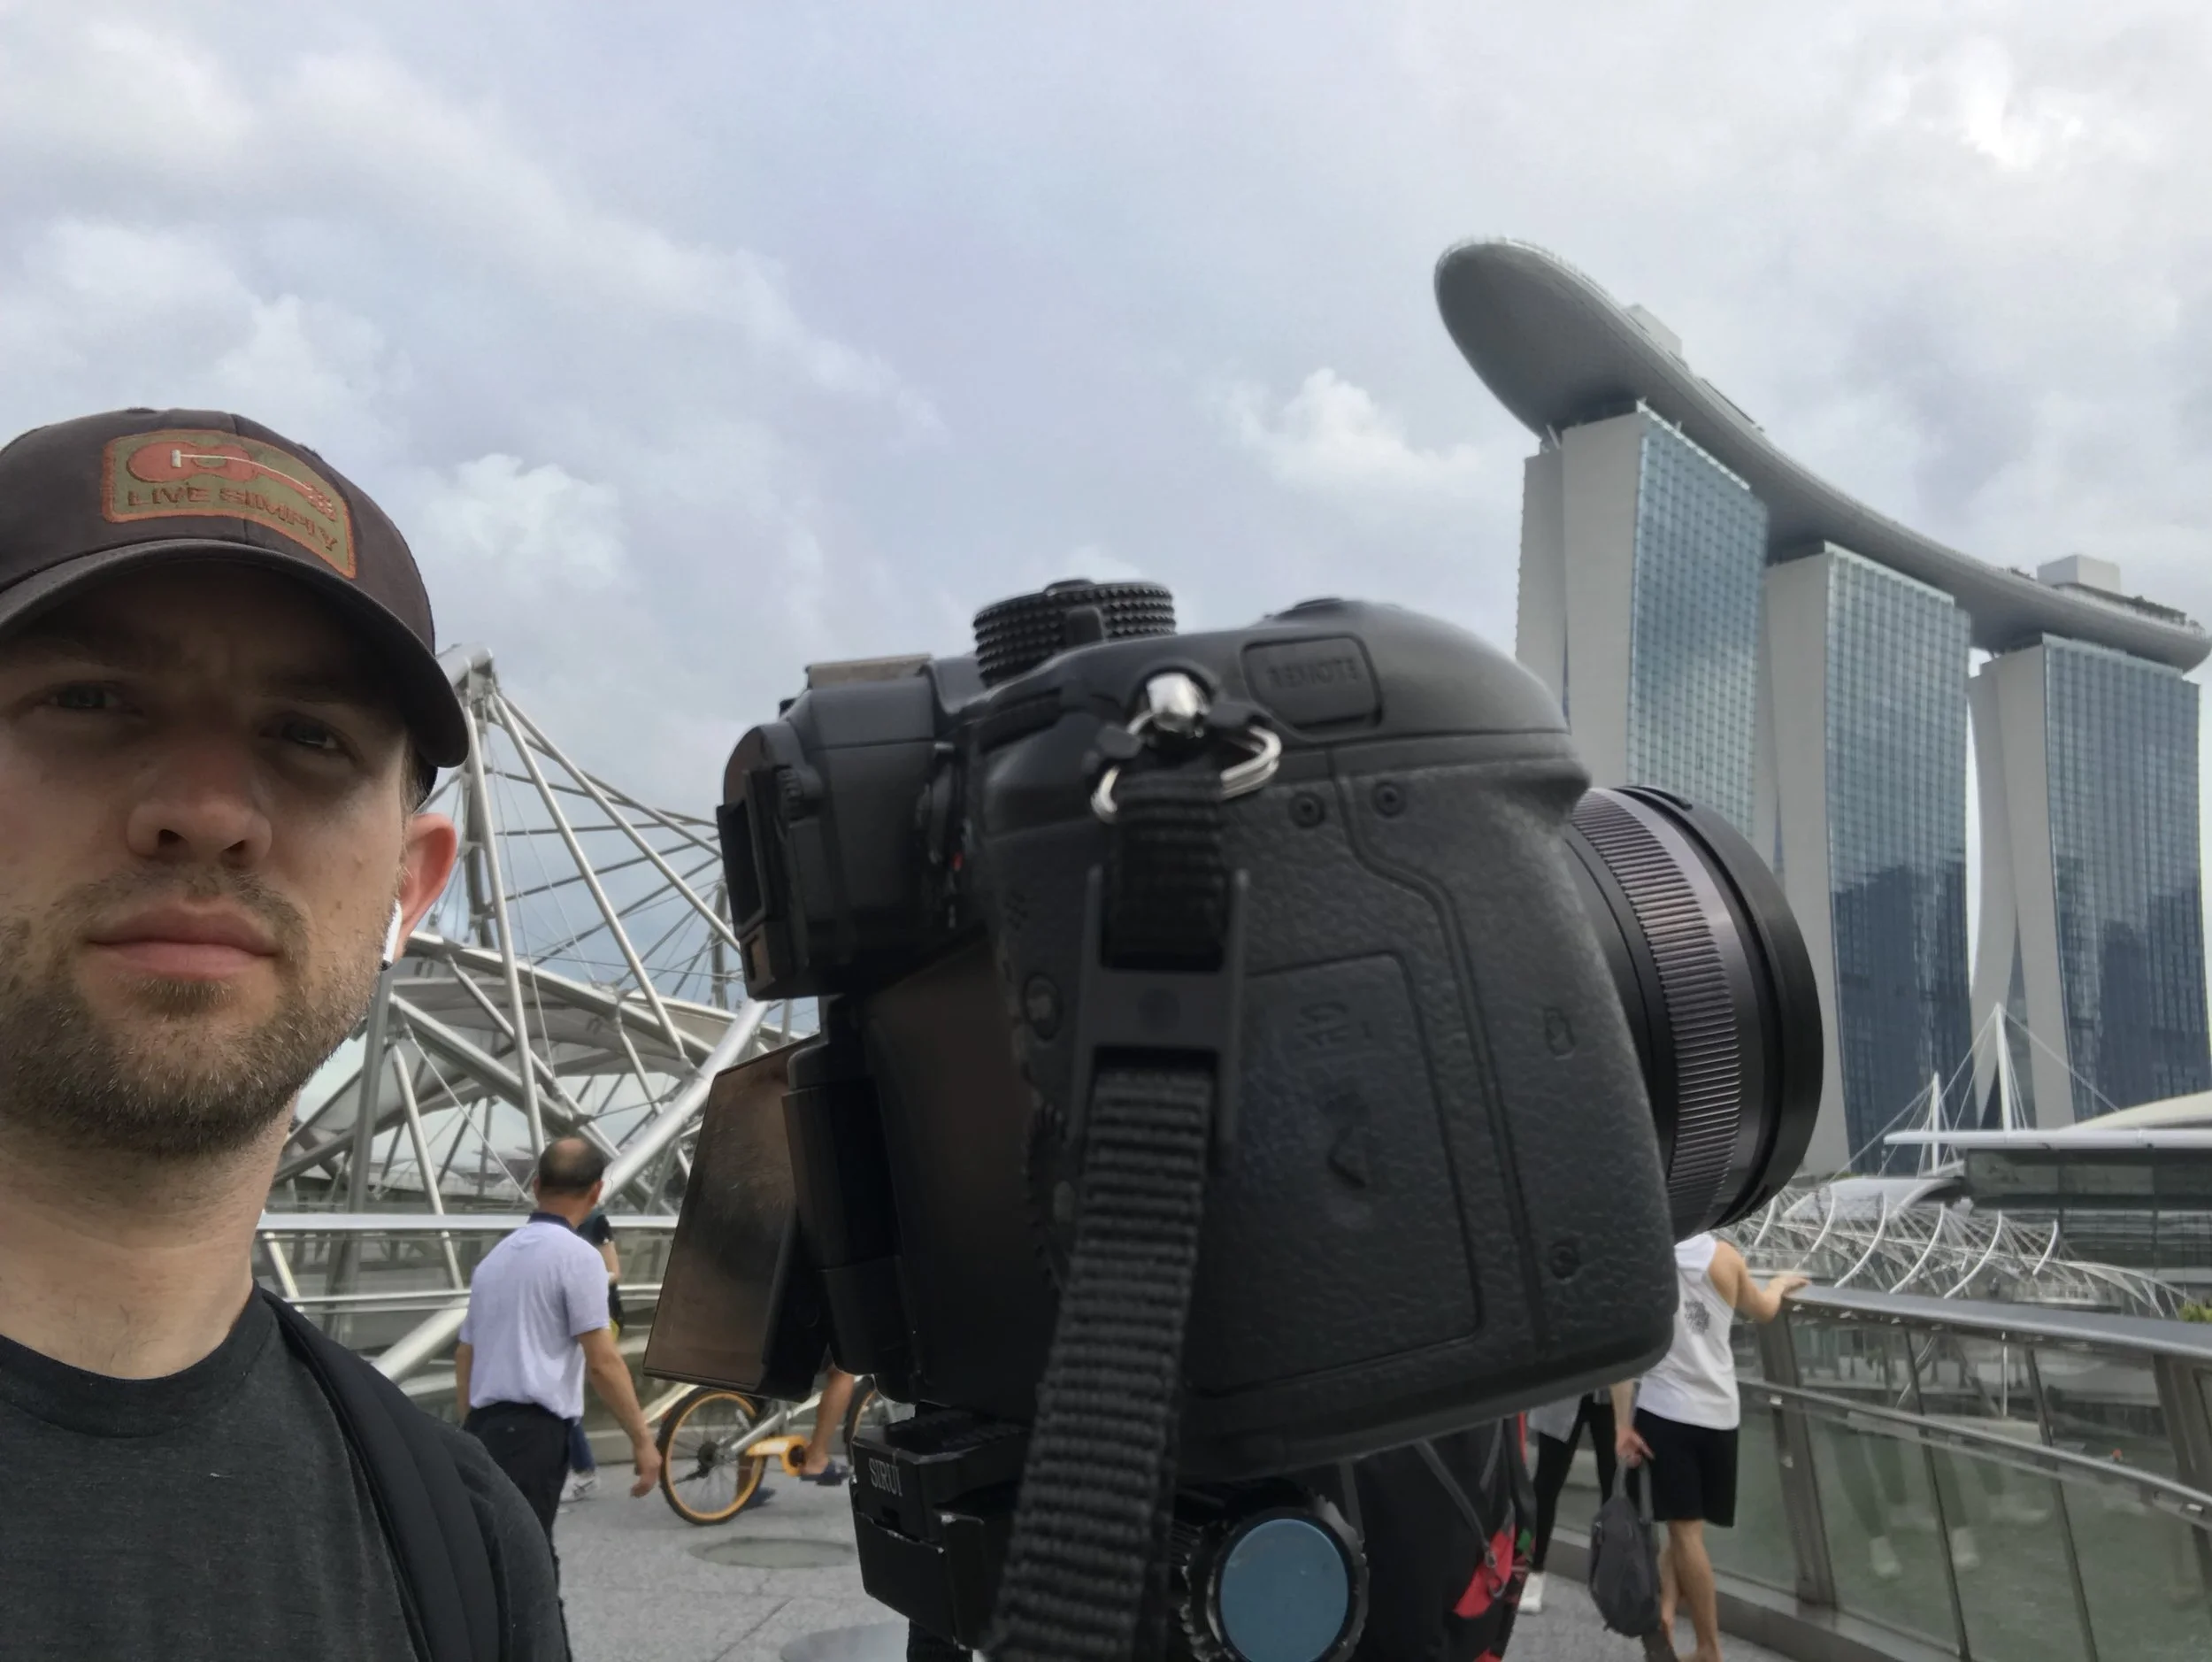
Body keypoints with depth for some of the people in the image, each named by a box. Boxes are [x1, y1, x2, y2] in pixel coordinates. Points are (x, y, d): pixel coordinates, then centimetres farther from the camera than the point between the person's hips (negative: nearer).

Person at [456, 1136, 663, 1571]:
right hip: (532, 1435, -8)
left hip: (483, 1430, 8)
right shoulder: (577, 1255, -8)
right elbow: (602, 1362, -12)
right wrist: (643, 1439, -6)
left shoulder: (496, 1256, 16)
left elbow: (464, 1358, 21)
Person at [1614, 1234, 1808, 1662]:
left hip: (1664, 1410, -2)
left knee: (1685, 1530, 2)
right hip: (1718, 1412, 3)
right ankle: (1668, 1608, 3)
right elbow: (1763, 1310, 20)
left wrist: (1622, 1424, -9)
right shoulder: (1724, 1256, 1)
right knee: (1686, 1527, 17)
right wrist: (1781, 1283, 41)